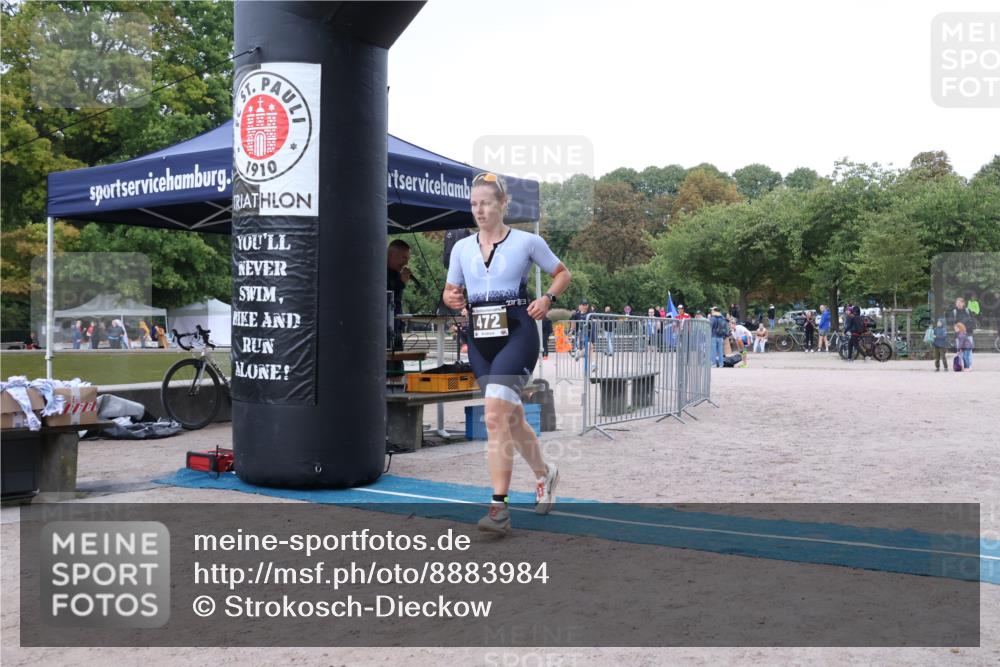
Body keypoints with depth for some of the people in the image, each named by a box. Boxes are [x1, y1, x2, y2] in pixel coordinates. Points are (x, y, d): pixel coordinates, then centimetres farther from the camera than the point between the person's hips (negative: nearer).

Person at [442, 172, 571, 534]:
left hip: (517, 334, -5)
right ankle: (544, 474, 41)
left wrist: (547, 298, -8)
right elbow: (449, 291, 17)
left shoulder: (527, 242, -1)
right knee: (512, 418, 16)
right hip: (479, 340, 5)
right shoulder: (462, 248, 10)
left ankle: (499, 506, -15)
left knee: (495, 416, -20)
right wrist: (452, 299, -6)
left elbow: (563, 274, 10)